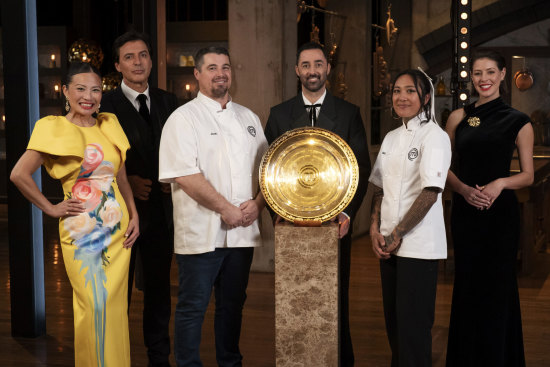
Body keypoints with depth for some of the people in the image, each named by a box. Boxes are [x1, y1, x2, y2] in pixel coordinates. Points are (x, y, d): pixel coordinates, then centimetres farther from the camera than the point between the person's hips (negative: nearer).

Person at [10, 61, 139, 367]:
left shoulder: (109, 125, 10)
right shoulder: (54, 129, -6)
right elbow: (19, 175, -13)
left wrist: (134, 215, 8)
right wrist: (50, 208, -8)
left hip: (118, 228, 4)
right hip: (81, 231, -4)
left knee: (115, 306, 8)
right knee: (93, 308, -2)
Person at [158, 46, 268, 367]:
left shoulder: (249, 118, 14)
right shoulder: (184, 118, -5)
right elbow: (186, 175, -15)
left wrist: (257, 204, -4)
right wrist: (226, 209, -15)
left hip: (242, 232, 6)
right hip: (201, 232, -5)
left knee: (233, 304, 15)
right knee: (193, 307, 1)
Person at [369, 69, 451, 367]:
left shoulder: (434, 136, -8)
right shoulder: (391, 138, 14)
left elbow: (431, 191, -16)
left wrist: (397, 234, -13)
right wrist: (375, 228, -1)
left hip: (418, 244, -7)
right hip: (388, 243, 7)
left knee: (413, 324, -3)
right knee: (392, 319, 13)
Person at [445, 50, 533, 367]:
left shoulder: (518, 122, 1)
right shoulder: (458, 118, 7)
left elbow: (528, 176, 3)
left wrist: (500, 183, -17)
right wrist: (463, 189, -11)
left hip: (500, 213, -2)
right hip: (464, 213, 2)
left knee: (496, 288, 2)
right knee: (467, 288, 8)